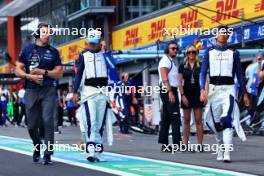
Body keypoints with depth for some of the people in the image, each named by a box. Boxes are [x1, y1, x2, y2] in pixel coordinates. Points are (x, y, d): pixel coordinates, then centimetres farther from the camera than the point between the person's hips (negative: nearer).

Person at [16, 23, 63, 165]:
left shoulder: (53, 52, 7)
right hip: (31, 90, 1)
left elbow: (59, 73, 5)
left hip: (48, 90, -1)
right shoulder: (27, 50, 7)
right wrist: (31, 76, -11)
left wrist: (43, 72, -10)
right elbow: (18, 70, 6)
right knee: (32, 125, 5)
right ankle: (37, 147, 32)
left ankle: (48, 154, -11)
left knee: (47, 120, -13)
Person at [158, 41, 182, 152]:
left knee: (166, 118, 9)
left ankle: (164, 145, 10)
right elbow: (164, 78, -18)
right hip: (168, 91, -10)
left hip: (171, 91, 10)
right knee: (175, 118, -14)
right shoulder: (165, 60, -8)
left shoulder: (171, 61, 23)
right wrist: (170, 92, -24)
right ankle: (177, 143, -17)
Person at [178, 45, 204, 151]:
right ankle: (185, 144, 7)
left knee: (198, 120, -3)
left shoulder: (201, 66, 3)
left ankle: (200, 144, -3)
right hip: (186, 94, 1)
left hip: (197, 94, -1)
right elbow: (180, 82, 4)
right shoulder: (183, 66, 6)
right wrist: (182, 95, -6)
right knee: (186, 120, 4)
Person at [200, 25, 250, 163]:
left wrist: (244, 94, 8)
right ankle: (220, 148, 27)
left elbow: (239, 74, 12)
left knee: (227, 120, -18)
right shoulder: (209, 53, 10)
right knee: (216, 122, 7)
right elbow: (203, 72, 3)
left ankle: (227, 153, -25)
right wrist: (202, 90, -11)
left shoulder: (233, 53, 10)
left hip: (228, 89, -2)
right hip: (213, 89, 2)